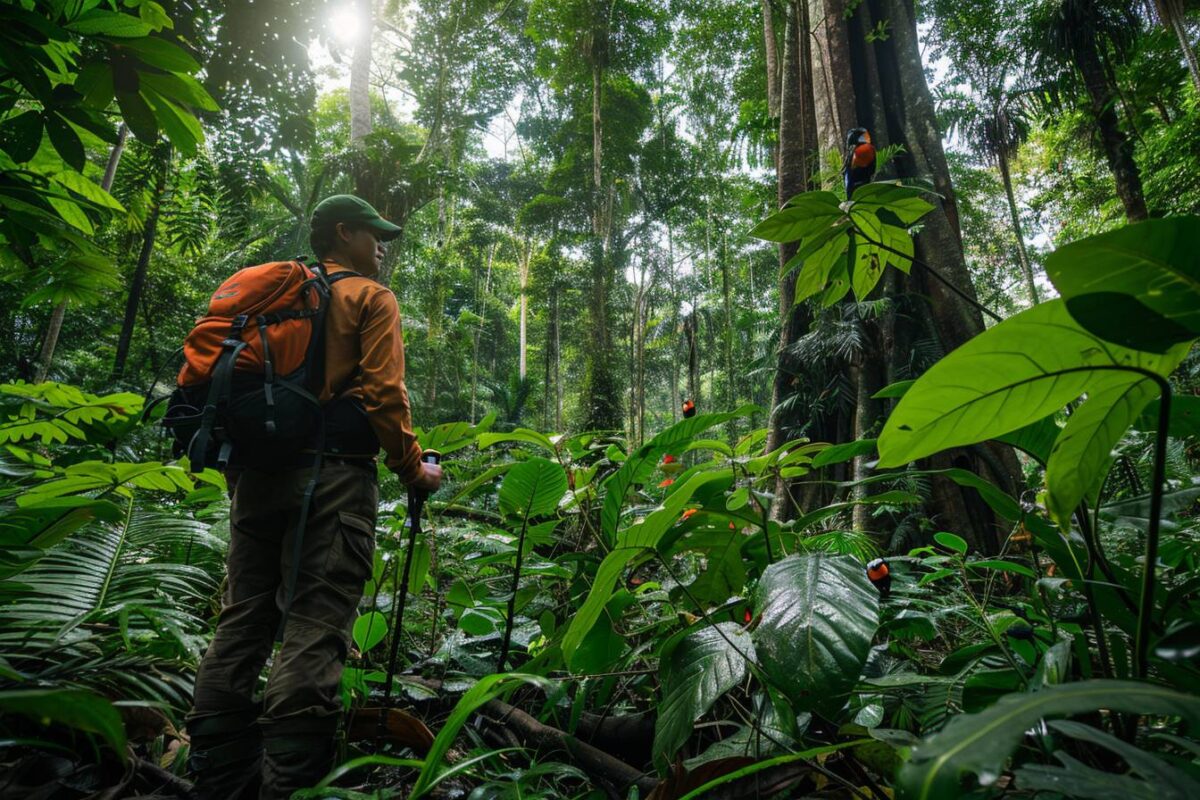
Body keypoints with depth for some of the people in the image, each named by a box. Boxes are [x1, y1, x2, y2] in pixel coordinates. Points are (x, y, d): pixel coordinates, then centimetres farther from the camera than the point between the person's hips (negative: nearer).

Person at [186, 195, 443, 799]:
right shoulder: (370, 297, 3)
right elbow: (383, 392, -9)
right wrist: (413, 470, 0)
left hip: (256, 472, 7)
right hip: (332, 473, -7)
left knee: (242, 620, 10)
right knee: (315, 628, -7)